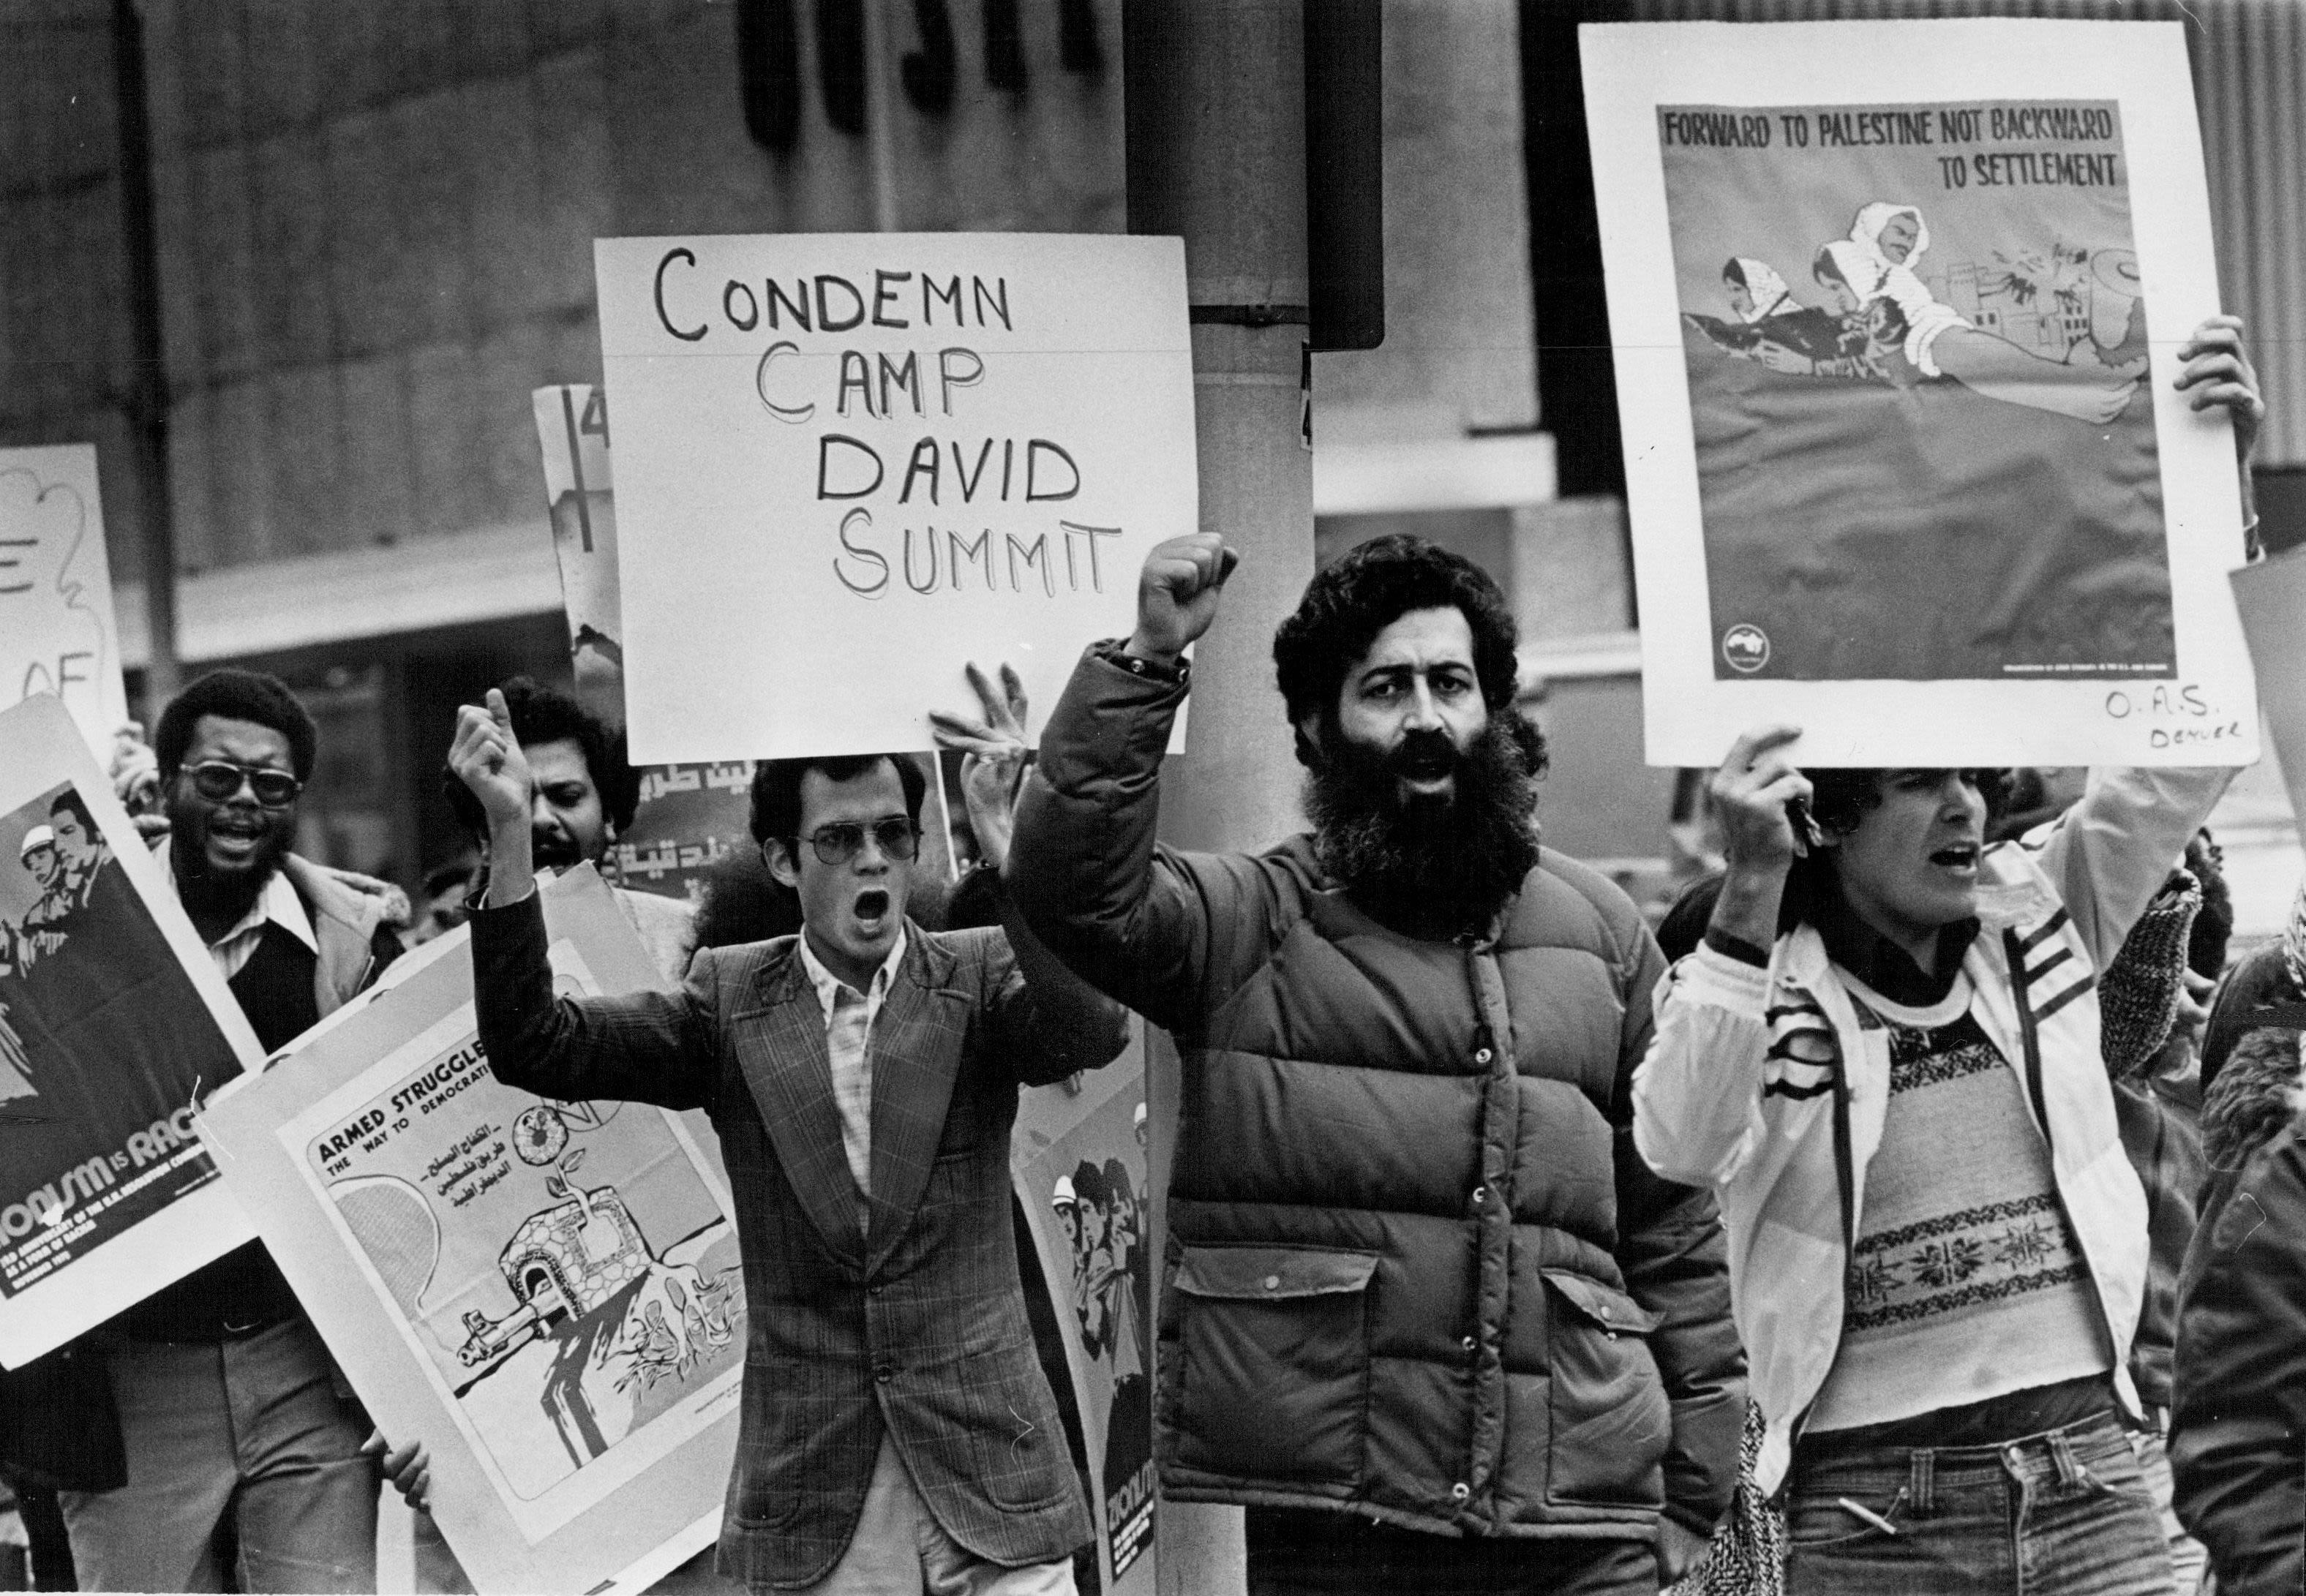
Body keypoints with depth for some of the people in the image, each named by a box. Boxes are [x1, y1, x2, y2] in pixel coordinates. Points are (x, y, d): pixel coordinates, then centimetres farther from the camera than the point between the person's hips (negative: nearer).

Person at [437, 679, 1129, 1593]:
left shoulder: (980, 980, 2)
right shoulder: (733, 1003, 5)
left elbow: (1091, 1032, -19)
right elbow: (533, 1047, -4)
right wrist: (511, 833, -15)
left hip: (987, 1462, -1)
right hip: (807, 1482, 1)